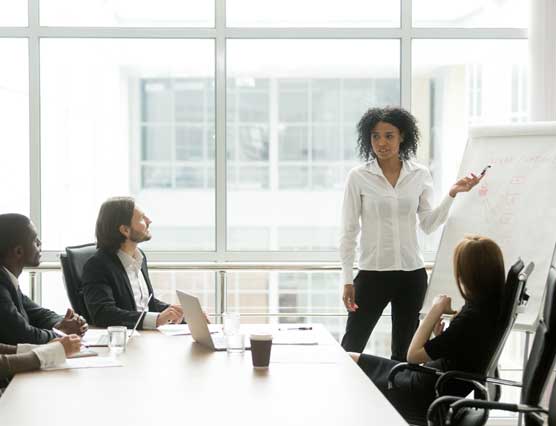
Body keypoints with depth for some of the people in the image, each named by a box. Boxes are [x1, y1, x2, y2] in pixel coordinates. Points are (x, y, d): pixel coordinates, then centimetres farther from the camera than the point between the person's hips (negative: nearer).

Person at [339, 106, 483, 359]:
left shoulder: (420, 175, 2)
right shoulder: (358, 177, -5)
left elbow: (428, 225, 6)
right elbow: (349, 231, -3)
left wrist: (452, 195, -5)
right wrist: (347, 280, -6)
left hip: (412, 274, 3)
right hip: (372, 273, -2)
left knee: (404, 351, 12)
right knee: (351, 348, -1)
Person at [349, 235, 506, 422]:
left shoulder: (471, 317, -31)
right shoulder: (491, 307, -5)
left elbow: (413, 355, -21)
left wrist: (436, 309, -16)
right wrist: (440, 336, -9)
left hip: (425, 397, -9)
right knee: (351, 360, 18)